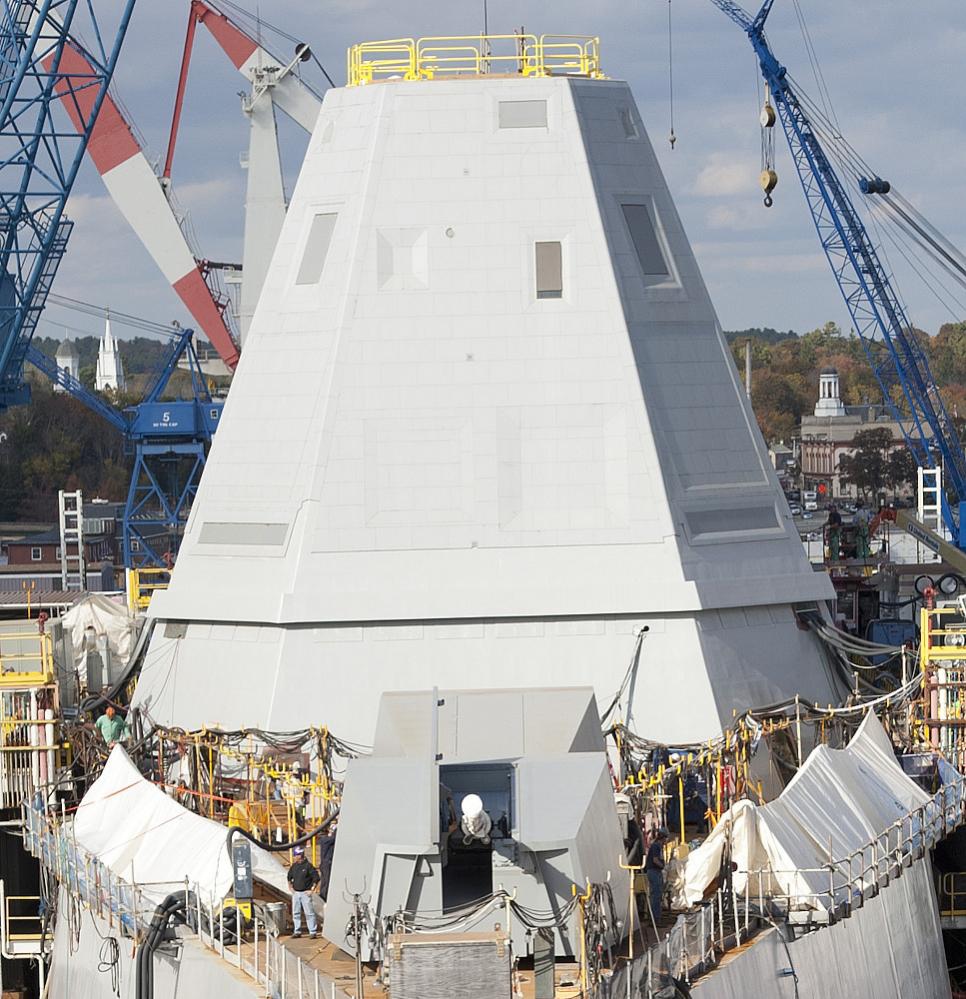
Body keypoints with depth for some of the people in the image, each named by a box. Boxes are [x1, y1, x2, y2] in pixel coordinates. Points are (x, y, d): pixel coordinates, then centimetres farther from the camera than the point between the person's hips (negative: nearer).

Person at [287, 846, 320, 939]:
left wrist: (311, 890, -10)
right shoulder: (294, 866, 9)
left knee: (309, 913, -6)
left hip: (305, 893, -6)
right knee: (296, 913, 7)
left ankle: (312, 932, -3)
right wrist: (291, 887, 14)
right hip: (295, 893, 6)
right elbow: (289, 878, 24)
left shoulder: (308, 866, -9)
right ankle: (297, 931, 14)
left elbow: (316, 878, -9)